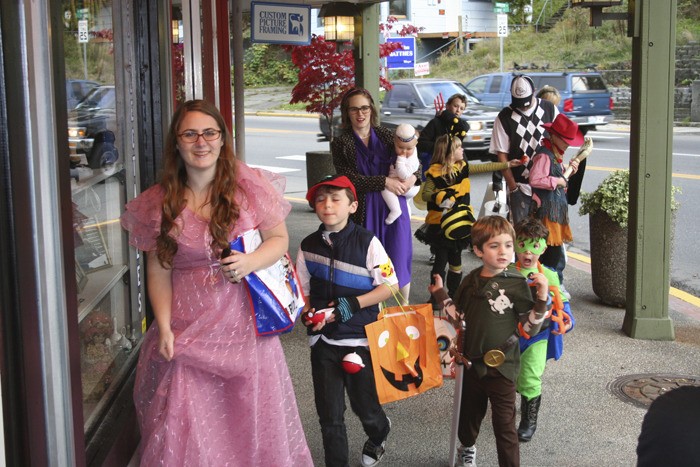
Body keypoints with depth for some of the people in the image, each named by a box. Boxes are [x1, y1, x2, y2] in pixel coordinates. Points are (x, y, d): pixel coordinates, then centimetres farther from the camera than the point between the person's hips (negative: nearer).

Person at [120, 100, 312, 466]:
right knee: (184, 426, 2)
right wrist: (164, 327, -7)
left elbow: (280, 238, 5)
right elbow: (159, 272, 3)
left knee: (252, 419, 8)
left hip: (243, 323, 0)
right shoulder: (159, 203, 1)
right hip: (187, 330, 0)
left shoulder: (249, 185, -2)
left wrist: (252, 261, -16)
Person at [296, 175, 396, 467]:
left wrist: (353, 304, -19)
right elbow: (303, 290, 9)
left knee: (364, 404, 11)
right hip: (323, 339, 3)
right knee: (329, 413, 7)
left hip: (360, 338, -3)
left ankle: (378, 435, 46)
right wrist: (308, 315, -10)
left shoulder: (367, 242, -11)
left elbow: (388, 286, -8)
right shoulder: (309, 245, 0)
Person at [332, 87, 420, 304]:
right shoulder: (341, 144, 1)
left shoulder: (385, 135, 8)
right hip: (364, 211, -2)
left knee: (399, 260, 6)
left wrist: (413, 176, -8)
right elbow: (350, 178, -10)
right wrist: (385, 182, -16)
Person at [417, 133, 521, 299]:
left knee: (455, 259, 14)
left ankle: (454, 294, 26)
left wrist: (508, 164, 8)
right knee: (441, 259, 0)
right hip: (440, 223, -6)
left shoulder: (463, 167, 3)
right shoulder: (434, 172, -14)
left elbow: (485, 167, 8)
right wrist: (438, 197, -30)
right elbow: (425, 194, -12)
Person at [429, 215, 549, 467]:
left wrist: (541, 299, -24)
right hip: (472, 362, 5)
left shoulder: (517, 285, -13)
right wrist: (441, 295, 3)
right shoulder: (470, 282, -1)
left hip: (501, 367, -4)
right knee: (469, 413, 24)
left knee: (505, 425, 2)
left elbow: (530, 328, -11)